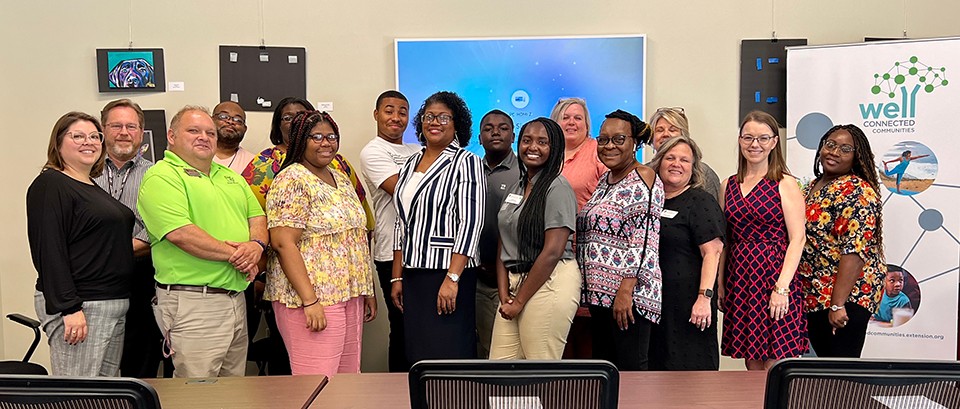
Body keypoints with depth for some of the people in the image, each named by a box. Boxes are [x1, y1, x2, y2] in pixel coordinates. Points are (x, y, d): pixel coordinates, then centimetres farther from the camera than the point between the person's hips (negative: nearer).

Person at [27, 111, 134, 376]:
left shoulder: (94, 188, 19)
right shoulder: (50, 185, -9)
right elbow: (49, 251, -17)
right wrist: (69, 308, -22)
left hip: (115, 304, 9)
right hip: (77, 307, -9)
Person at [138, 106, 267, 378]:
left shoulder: (230, 177, 19)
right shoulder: (161, 177, -7)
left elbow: (257, 216, 15)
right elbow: (179, 233, -19)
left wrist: (256, 245, -8)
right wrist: (233, 254, -13)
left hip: (236, 300, 8)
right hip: (192, 302, -8)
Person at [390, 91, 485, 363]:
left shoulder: (465, 162, -6)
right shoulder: (411, 164, 14)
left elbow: (471, 223, -14)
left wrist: (452, 279, -20)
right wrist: (397, 277, 13)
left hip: (449, 273, -6)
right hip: (413, 276, 7)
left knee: (448, 356, -4)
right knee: (416, 358, 10)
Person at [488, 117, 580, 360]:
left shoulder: (558, 188, -9)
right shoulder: (517, 187, 15)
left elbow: (552, 252, -16)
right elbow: (504, 244, 12)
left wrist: (520, 300, -11)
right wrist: (504, 292, 0)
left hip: (549, 283, -7)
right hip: (515, 281, 7)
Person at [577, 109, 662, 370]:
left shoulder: (643, 179, -10)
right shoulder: (606, 180, 17)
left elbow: (643, 243, -18)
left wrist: (625, 291, -23)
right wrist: (591, 291, 18)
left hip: (628, 293, -9)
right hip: (600, 291, 9)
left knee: (631, 368, -4)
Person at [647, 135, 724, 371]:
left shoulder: (700, 202, -5)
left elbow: (712, 252, -13)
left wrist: (705, 297, -22)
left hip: (687, 302, -6)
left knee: (690, 365, -4)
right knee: (656, 364, 10)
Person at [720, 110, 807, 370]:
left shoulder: (785, 184, -2)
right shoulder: (728, 186, 12)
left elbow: (796, 240, -8)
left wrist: (782, 287, -16)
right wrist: (720, 285, 9)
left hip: (774, 278, -4)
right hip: (739, 281, 4)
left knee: (775, 365, -4)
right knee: (752, 364, 9)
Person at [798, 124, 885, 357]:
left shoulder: (856, 192, -14)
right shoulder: (814, 186, 13)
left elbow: (854, 251, -22)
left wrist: (837, 304, -26)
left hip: (846, 296, -8)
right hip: (814, 295, 9)